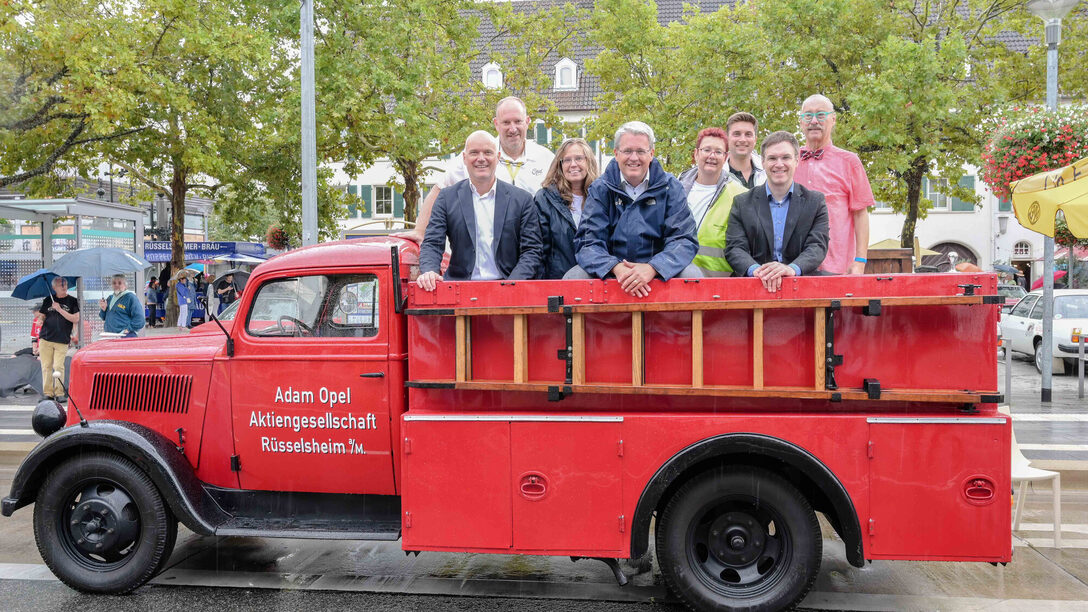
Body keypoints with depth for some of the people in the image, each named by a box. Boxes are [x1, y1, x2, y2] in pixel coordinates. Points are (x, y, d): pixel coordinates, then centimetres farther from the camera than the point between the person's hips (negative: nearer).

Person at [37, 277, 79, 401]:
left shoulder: (72, 301, 5)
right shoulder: (48, 300, 12)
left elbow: (75, 319, -4)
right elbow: (42, 316, 16)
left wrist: (59, 309, -11)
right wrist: (40, 321, -6)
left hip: (62, 340, -2)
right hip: (46, 339, 2)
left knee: (58, 366, -6)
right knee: (46, 366, 1)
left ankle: (59, 393, 3)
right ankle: (48, 393, 8)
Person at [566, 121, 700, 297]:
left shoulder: (670, 187, 3)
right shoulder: (600, 189, 3)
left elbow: (684, 239, -6)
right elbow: (589, 241, -7)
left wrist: (652, 268, -27)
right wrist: (616, 268, -29)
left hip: (658, 270, 0)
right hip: (610, 269, 0)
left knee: (692, 275, -28)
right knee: (573, 277, -26)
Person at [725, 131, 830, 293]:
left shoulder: (815, 202, 13)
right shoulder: (742, 203, 12)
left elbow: (817, 246, 1)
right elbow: (735, 248, 2)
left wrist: (793, 269, -21)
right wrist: (755, 269, -20)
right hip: (755, 286, 0)